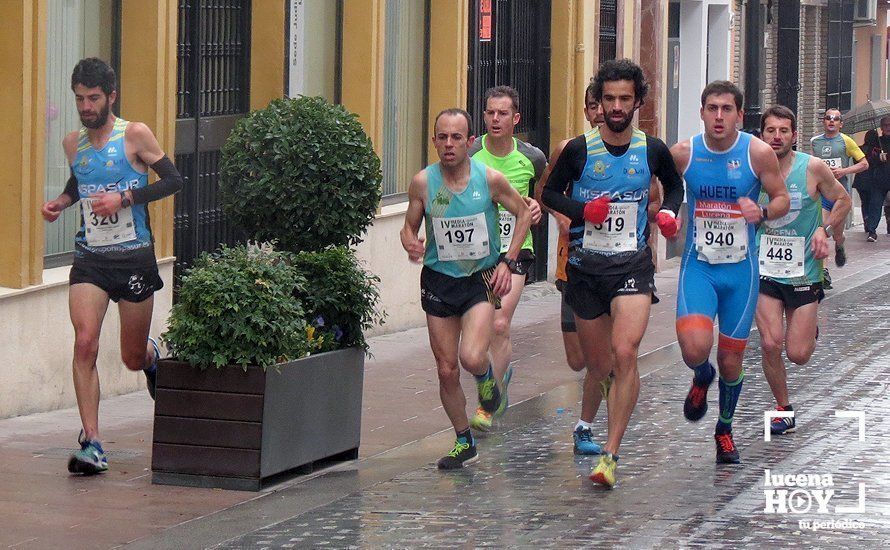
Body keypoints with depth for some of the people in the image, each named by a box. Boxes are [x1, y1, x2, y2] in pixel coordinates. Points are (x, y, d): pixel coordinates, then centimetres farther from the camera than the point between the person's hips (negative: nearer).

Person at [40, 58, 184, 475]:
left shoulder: (134, 136, -6)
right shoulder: (73, 143, 8)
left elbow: (173, 180, -6)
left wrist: (124, 198, -17)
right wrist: (61, 202, 5)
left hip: (134, 257, -3)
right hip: (89, 257, 3)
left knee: (132, 359, 8)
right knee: (85, 342, -18)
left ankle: (151, 355, 48)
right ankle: (91, 443, -16)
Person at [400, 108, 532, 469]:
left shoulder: (490, 179, -11)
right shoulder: (423, 182, -8)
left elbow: (524, 213, 5)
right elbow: (409, 227, 5)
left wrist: (508, 261, -4)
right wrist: (411, 244, -18)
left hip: (482, 280, -2)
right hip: (439, 281, 2)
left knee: (471, 358, -23)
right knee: (447, 370, 5)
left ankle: (486, 375, 15)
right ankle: (464, 443, 24)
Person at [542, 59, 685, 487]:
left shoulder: (652, 150, 1)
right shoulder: (579, 150, -3)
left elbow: (674, 184, 21)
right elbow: (550, 193, 8)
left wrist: (668, 212, 1)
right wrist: (582, 211, -10)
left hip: (632, 264, -1)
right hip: (586, 266, 1)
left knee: (624, 354, -20)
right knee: (597, 365, 10)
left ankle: (610, 454, -17)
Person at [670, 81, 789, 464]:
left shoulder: (758, 153, -9)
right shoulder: (683, 153, -5)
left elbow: (782, 199, 1)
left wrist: (762, 212, -19)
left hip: (740, 268, 0)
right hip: (698, 265, 0)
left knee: (730, 360, 7)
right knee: (695, 348, -21)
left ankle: (725, 429, 34)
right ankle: (702, 378, 17)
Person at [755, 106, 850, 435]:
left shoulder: (813, 168, -10)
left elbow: (843, 201, 6)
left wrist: (825, 229, -9)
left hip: (803, 271, -1)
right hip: (765, 270, 1)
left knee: (799, 355, -1)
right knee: (770, 344, -13)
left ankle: (810, 329, 38)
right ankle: (783, 410, 8)